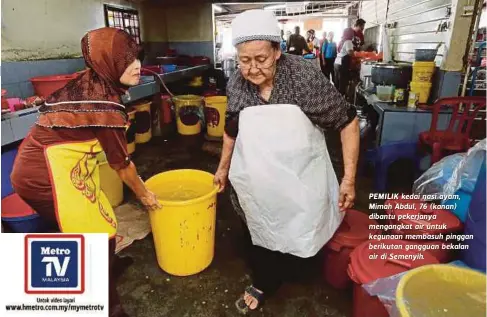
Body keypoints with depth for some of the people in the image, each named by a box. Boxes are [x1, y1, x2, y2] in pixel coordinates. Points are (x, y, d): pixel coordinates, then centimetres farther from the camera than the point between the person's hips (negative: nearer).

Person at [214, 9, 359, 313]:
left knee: (292, 240, 16)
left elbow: (348, 122, -14)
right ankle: (262, 285, 47)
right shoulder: (236, 84, -9)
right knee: (257, 237, 19)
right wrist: (223, 167, 17)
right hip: (252, 180, 3)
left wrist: (349, 178, -17)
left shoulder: (305, 77, -22)